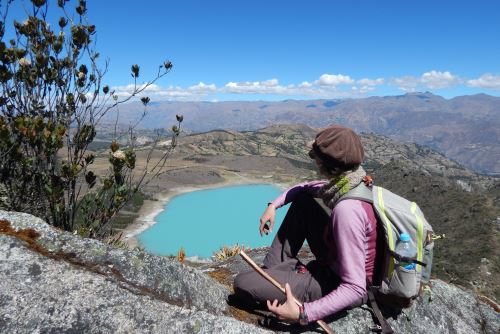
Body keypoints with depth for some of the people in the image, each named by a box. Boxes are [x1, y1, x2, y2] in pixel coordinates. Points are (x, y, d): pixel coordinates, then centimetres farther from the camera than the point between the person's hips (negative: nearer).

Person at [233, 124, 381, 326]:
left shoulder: (347, 209, -35)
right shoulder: (352, 181, -8)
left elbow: (356, 289, -33)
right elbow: (305, 188, 12)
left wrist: (303, 314, -35)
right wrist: (273, 205, 1)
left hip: (336, 285, -8)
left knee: (241, 284, -15)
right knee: (303, 197, 10)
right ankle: (277, 266, 13)